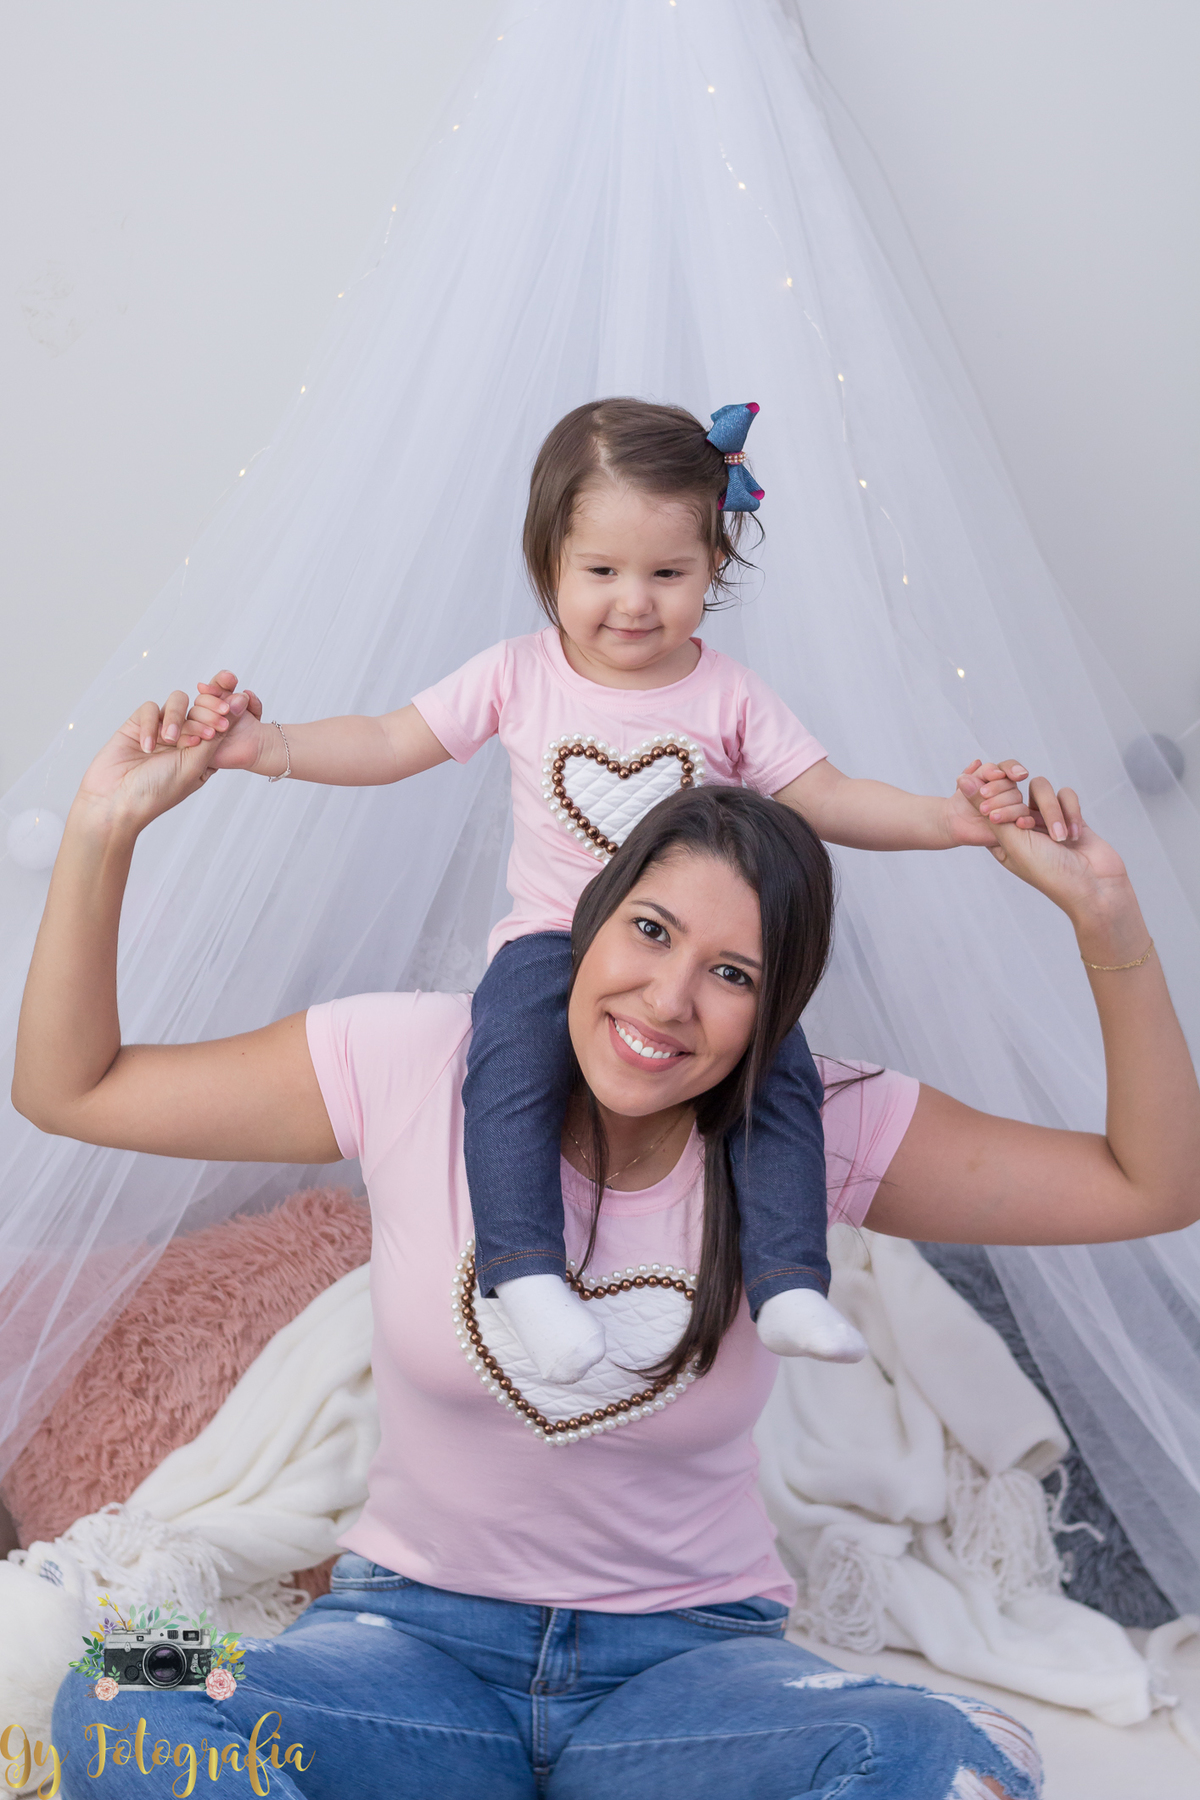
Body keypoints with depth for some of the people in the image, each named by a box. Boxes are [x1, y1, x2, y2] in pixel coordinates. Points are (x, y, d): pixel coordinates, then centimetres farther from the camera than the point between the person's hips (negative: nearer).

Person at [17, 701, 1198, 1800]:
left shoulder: (814, 1133, -6)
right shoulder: (414, 1064, -8)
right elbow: (68, 1090, -1)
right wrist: (103, 833, -12)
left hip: (690, 1653, 0)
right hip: (415, 1632, 0)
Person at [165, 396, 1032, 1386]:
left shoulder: (729, 695, 1)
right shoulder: (516, 675, 0)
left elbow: (827, 799, 1)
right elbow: (390, 745, 3)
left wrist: (947, 819, -14)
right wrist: (265, 743, -10)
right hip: (555, 940, -1)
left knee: (781, 1069, -23)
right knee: (509, 1059, -31)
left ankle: (788, 1286, -18)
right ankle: (527, 1271, -27)